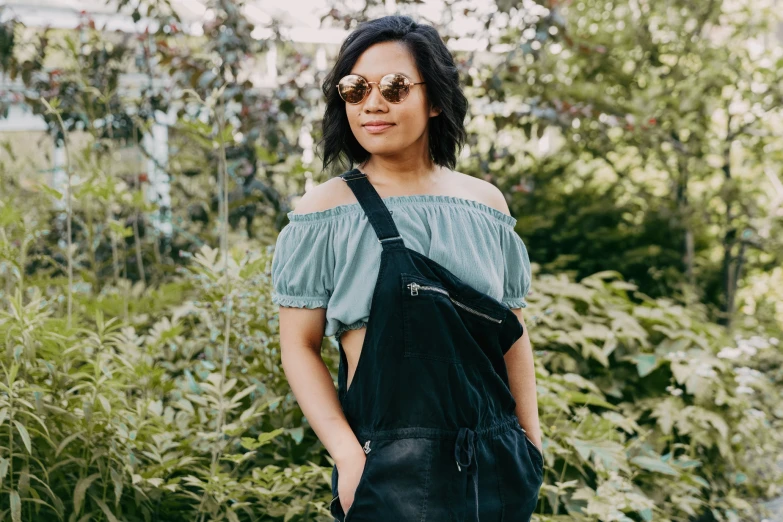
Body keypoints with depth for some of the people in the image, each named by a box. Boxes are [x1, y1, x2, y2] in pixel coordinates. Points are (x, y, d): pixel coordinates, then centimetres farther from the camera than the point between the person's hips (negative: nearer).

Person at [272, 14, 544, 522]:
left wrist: (532, 440, 7)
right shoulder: (325, 212, -5)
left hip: (496, 461, 4)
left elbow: (512, 331, 11)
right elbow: (300, 346, -5)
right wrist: (348, 456, -14)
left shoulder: (485, 204, 4)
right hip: (390, 467, -3)